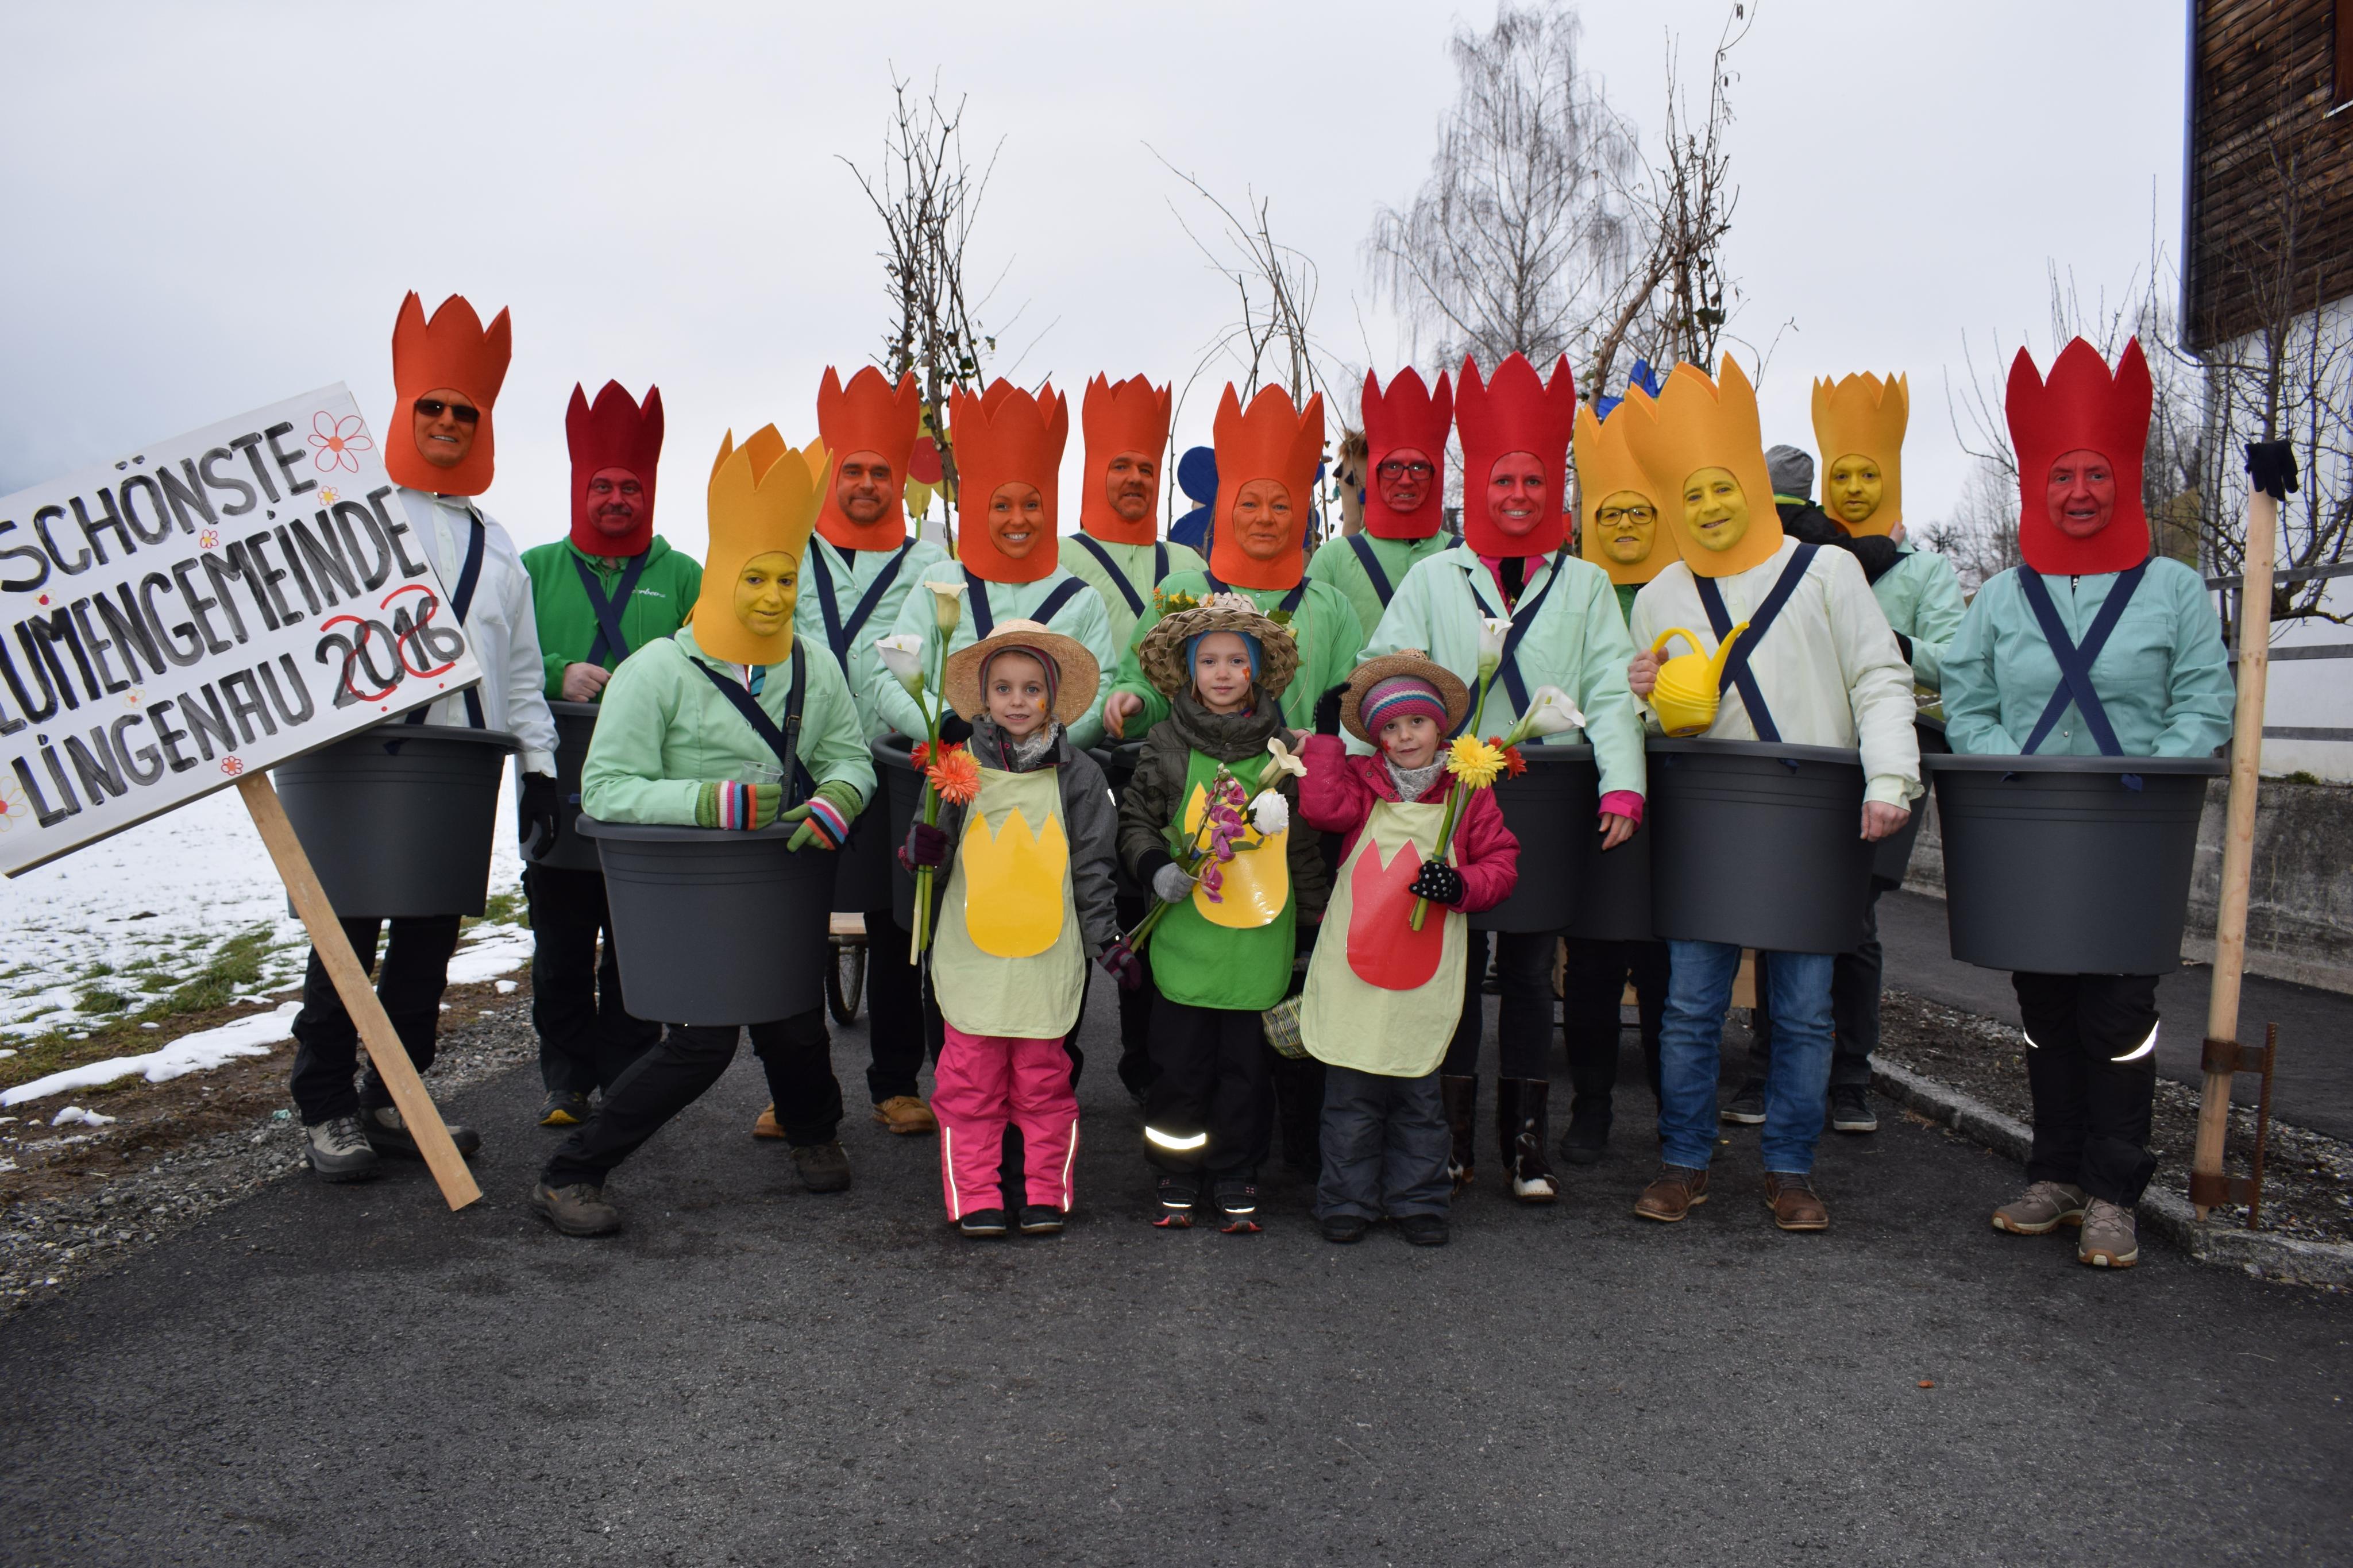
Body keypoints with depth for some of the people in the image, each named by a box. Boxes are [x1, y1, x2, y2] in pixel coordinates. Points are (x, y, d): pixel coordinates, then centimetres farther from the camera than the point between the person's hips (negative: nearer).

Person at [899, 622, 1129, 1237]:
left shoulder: (1076, 773, 4)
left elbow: (1092, 866, 7)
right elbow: (934, 855, 8)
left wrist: (1108, 941, 3)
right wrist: (924, 845, -15)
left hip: (1047, 956, 0)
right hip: (972, 952, 0)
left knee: (1044, 1081, 7)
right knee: (970, 1081, 3)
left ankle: (1046, 1193, 20)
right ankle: (975, 1197, 15)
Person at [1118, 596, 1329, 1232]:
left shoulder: (1282, 749, 5)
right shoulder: (1167, 744, 2)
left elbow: (1305, 842, 10)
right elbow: (1135, 821, 6)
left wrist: (1319, 920, 10)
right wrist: (1155, 867, -12)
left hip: (1260, 940, 1)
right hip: (1185, 938, -1)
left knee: (1246, 1065, 7)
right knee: (1180, 1063, 5)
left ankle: (1236, 1179, 22)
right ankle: (1178, 1177, 22)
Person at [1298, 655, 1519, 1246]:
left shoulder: (1468, 792, 3)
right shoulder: (1361, 783, 3)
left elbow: (1502, 864, 5)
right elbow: (1322, 808, -16)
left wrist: (1461, 886, -13)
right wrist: (1325, 738, -11)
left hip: (1426, 976, 0)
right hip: (1354, 969, 0)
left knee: (1418, 1095, 11)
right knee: (1351, 1092, 6)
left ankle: (1418, 1200, 26)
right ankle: (1348, 1200, 20)